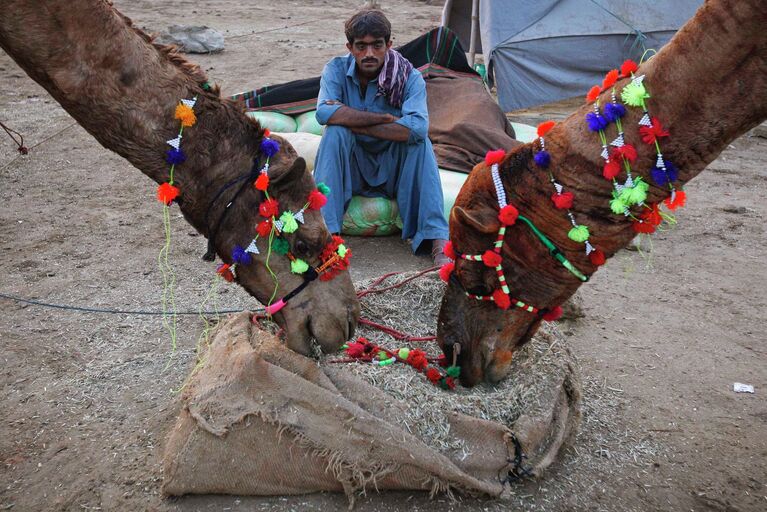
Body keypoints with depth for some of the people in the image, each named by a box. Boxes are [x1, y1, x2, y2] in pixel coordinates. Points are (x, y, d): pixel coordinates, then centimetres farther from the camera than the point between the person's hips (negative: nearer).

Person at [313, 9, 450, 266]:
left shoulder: (409, 77, -13)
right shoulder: (336, 69, -9)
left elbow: (417, 127, -32)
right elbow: (324, 113, -29)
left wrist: (352, 121, -27)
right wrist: (386, 117, -28)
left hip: (394, 170, 0)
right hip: (351, 170, 1)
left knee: (418, 140, -28)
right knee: (334, 132, -27)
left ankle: (438, 240, -34)